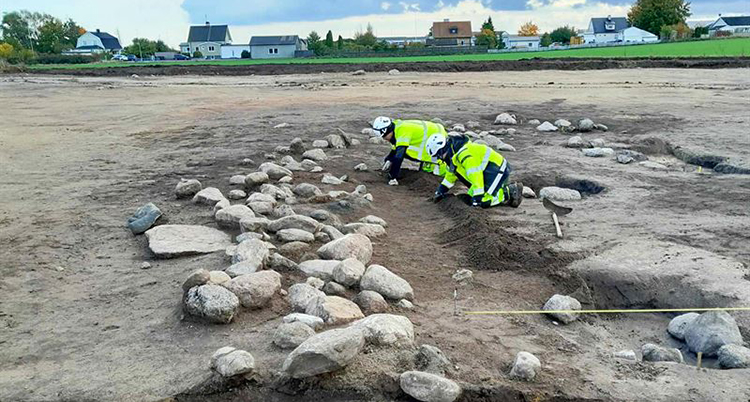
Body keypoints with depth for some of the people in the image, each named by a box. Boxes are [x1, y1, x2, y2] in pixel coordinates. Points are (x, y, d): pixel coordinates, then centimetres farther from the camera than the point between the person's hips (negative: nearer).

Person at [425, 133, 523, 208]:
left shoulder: (463, 153, -24)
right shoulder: (453, 152, 11)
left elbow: (475, 175, -28)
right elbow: (451, 173, 27)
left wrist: (478, 198, -27)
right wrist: (441, 190, 25)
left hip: (498, 169, -11)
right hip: (488, 170, 11)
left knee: (484, 201, -22)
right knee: (472, 195, 6)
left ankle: (511, 192, -7)